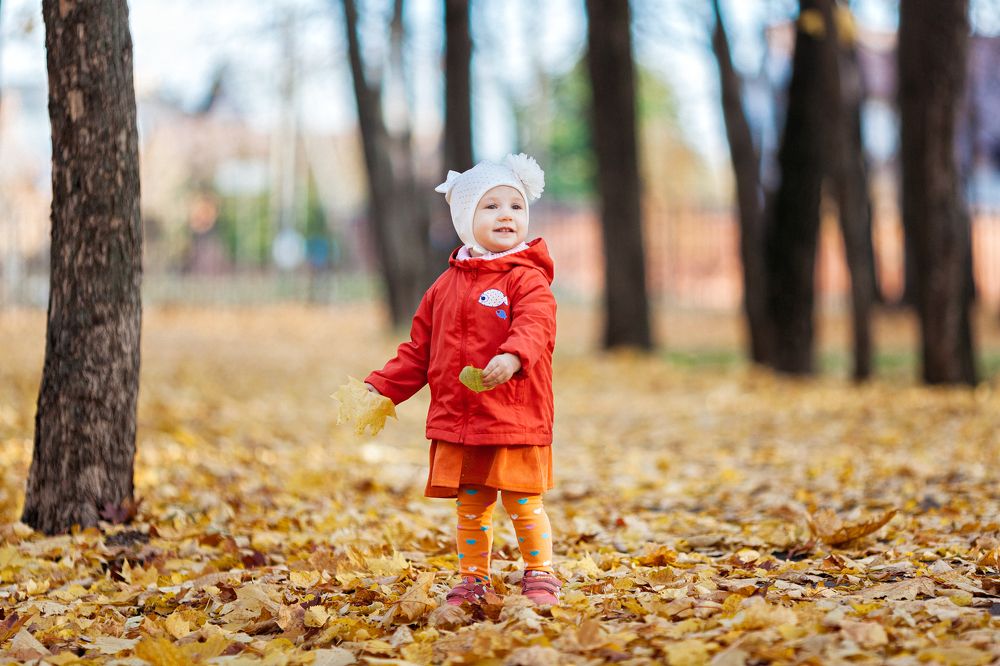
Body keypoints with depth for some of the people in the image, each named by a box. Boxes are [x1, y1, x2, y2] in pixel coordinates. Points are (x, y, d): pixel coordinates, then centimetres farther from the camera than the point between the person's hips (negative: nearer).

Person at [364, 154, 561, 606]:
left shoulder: (527, 278, -5)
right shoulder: (446, 286, 12)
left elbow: (535, 325, -24)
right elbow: (419, 351, 18)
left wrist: (513, 355, -44)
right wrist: (380, 388, 10)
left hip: (515, 418, -5)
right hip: (456, 421, 5)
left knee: (522, 502, 1)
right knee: (470, 508, 12)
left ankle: (540, 575, 19)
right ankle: (473, 580, 24)